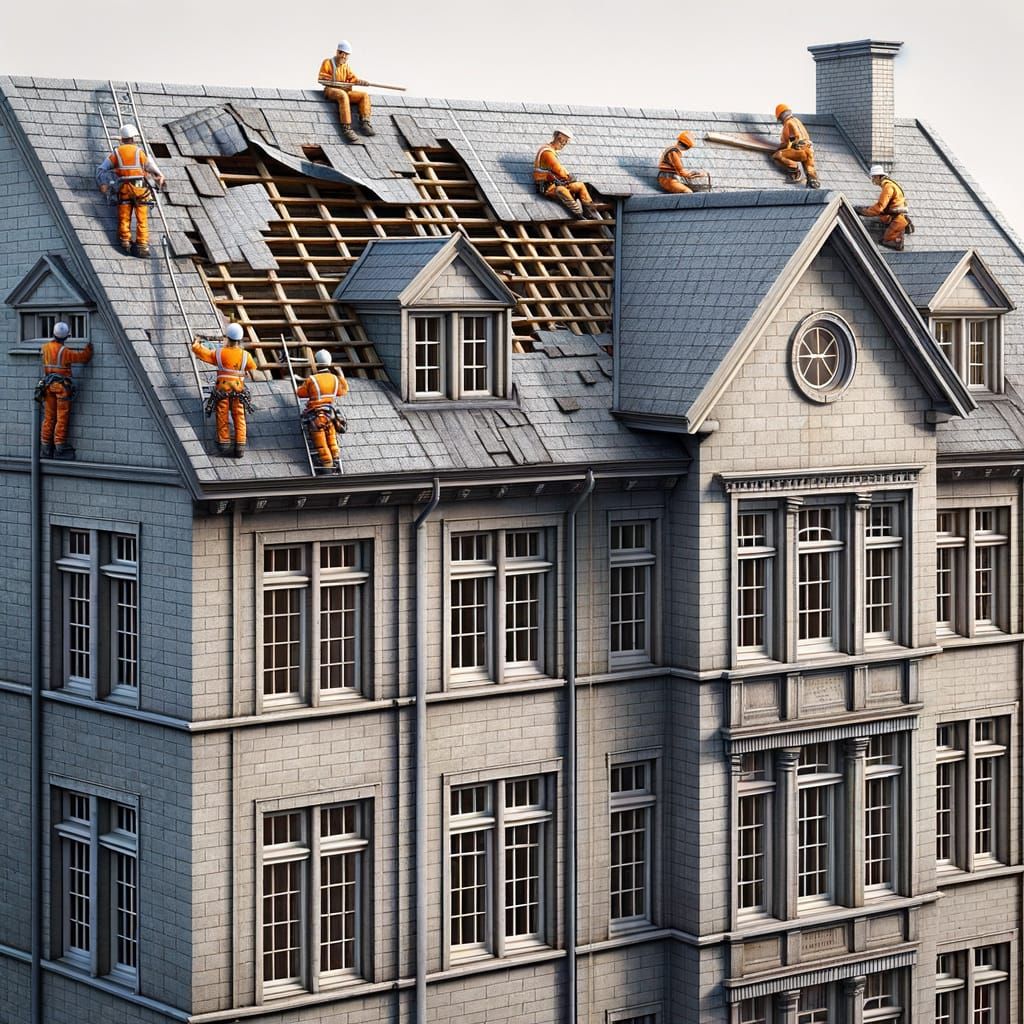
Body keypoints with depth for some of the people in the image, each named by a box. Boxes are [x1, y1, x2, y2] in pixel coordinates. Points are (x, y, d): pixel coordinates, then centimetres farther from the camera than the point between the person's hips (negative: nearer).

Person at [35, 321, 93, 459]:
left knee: (49, 417, 10)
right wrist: (89, 347, 7)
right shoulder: (65, 351, -16)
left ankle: (46, 447, 12)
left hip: (48, 384, 6)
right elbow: (84, 356, -10)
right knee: (62, 417, -1)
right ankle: (60, 447, -2)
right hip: (62, 386, -6)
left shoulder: (46, 347, 2)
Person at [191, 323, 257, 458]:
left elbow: (198, 350, 0)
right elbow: (252, 369, 13)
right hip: (239, 390, 1)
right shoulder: (245, 355, -4)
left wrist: (196, 342, 19)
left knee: (222, 418, 10)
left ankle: (224, 443, 9)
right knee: (239, 419, 8)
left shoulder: (219, 353, -6)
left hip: (222, 389, -1)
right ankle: (240, 446, 6)